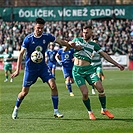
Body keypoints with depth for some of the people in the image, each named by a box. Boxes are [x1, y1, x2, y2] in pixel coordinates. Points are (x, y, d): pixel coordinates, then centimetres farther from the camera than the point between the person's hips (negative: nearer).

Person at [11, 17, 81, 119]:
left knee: (53, 85, -15)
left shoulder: (47, 37, -6)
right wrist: (18, 70, -21)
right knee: (24, 92, 3)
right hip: (30, 68, -3)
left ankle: (56, 111, -8)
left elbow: (61, 42, 7)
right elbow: (21, 54, -14)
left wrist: (75, 47, 12)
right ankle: (16, 109, 29)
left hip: (43, 66, 3)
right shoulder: (28, 39, -15)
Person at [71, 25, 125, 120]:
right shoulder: (77, 40, 8)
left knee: (100, 88, -14)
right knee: (85, 93, -12)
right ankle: (90, 112, 11)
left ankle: (104, 110, 5)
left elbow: (104, 55, 11)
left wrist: (117, 64, 8)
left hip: (88, 69, 1)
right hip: (77, 70, -1)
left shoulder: (93, 45, 9)